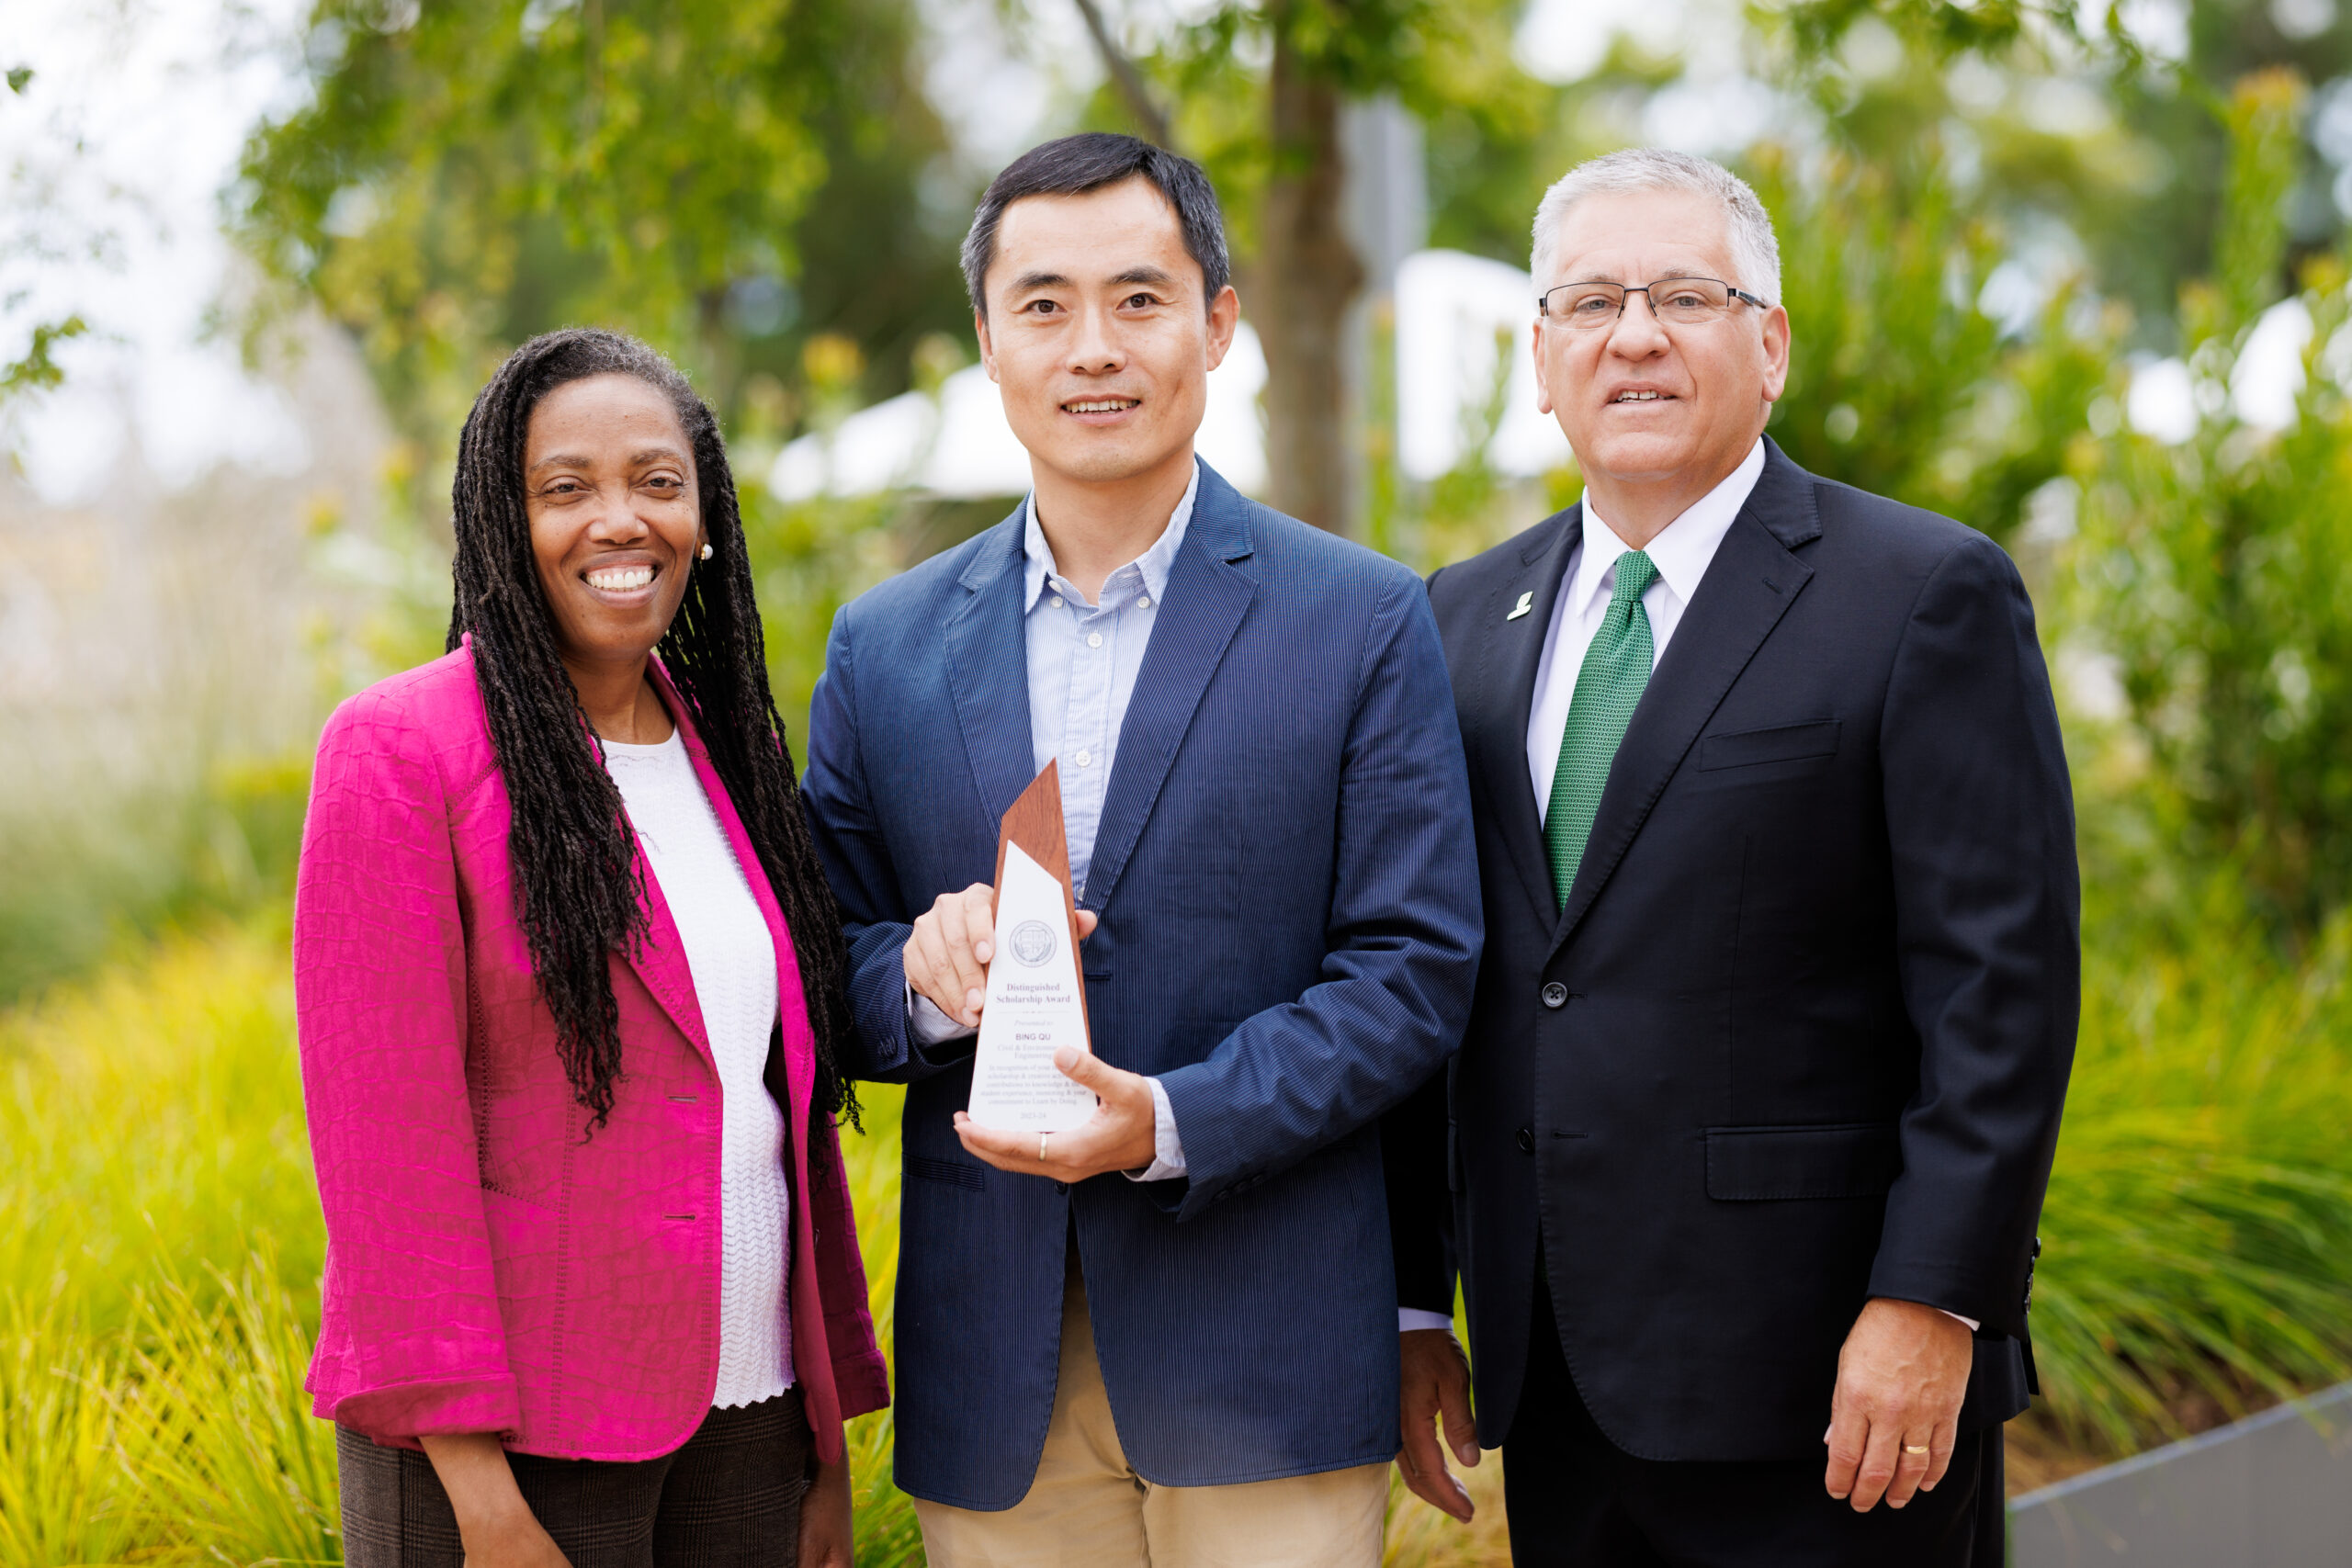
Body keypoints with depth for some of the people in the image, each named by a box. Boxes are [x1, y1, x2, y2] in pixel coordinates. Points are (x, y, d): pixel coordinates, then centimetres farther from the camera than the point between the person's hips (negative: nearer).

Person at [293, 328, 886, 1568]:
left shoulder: (728, 752, 11)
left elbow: (791, 1102, 13)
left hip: (743, 1411, 6)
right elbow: (385, 1135, -13)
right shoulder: (402, 750, -8)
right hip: (515, 1434, -5)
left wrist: (828, 1443, 10)